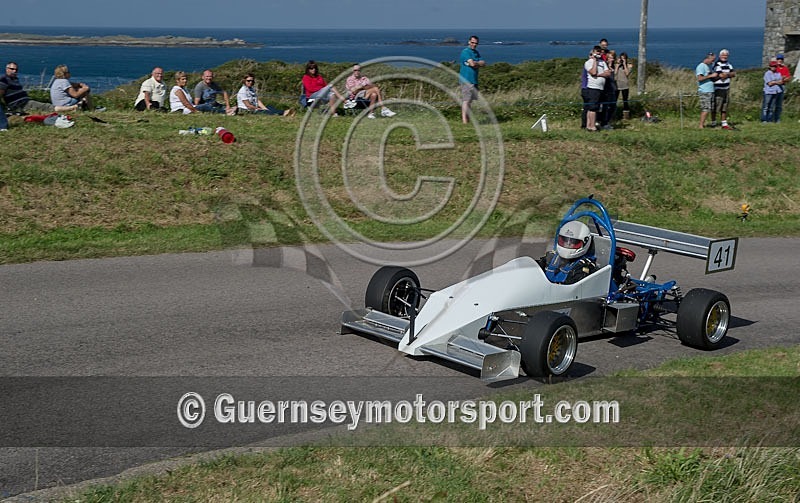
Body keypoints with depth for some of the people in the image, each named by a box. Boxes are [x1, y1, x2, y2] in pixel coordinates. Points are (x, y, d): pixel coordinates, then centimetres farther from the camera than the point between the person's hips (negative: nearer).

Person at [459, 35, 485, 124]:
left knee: (470, 100, 11)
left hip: (474, 80, 9)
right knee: (466, 100, -11)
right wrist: (479, 63, -2)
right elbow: (472, 63, -20)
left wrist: (476, 63, -8)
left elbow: (484, 63, 8)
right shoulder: (465, 52, -9)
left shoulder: (476, 52, 18)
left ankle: (467, 119, 16)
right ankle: (464, 120, -14)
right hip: (467, 80, -9)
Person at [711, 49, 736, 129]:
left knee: (724, 107, 9)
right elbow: (721, 76, -21)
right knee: (715, 107, -4)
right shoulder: (717, 64, -12)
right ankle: (713, 123, 7)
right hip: (718, 89, -8)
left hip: (726, 88, 8)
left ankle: (724, 124, 12)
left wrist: (726, 74, -10)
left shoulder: (728, 64, 14)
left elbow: (734, 74, 7)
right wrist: (729, 74, -2)